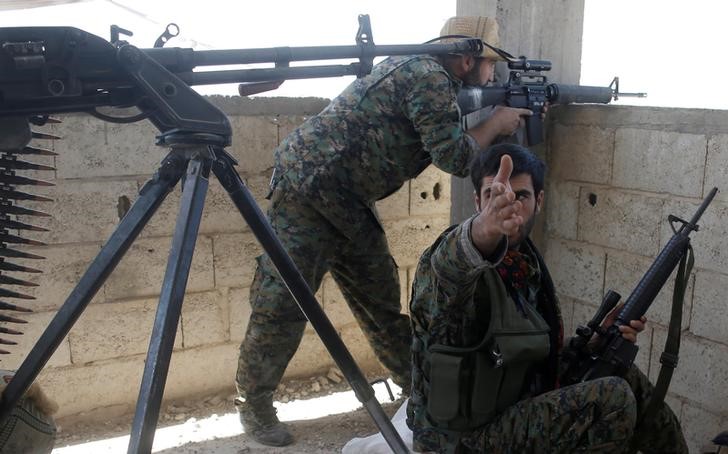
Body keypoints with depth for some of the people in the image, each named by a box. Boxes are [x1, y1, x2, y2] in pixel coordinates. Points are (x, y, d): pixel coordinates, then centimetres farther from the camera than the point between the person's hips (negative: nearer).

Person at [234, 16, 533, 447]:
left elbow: (449, 143, 19)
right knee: (283, 305, -3)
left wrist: (514, 112, 14)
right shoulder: (428, 75, -16)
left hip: (350, 201, 10)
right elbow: (454, 156, -18)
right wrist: (497, 124, -1)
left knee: (382, 299, 16)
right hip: (308, 190, -10)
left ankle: (419, 384, 29)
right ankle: (253, 403, 11)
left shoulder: (422, 70, 13)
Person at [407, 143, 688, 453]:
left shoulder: (529, 266, 6)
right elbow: (449, 269, -47)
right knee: (613, 399, -21)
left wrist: (594, 341, -2)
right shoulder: (452, 261, -20)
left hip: (516, 415, 8)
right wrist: (483, 232, -69)